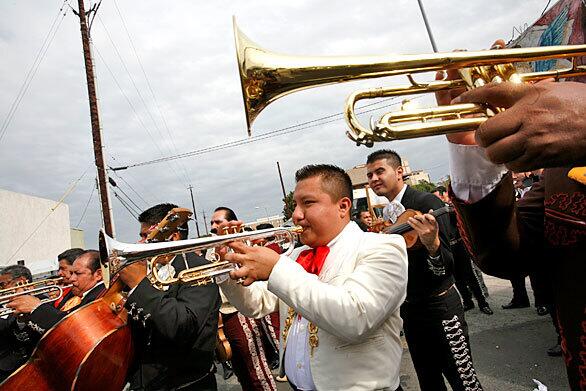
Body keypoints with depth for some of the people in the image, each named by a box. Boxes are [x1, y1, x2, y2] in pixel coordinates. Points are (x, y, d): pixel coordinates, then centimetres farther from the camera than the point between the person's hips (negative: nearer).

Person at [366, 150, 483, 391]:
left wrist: (432, 244, -44)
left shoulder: (427, 203, -17)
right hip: (409, 308, 7)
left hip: (439, 306, -7)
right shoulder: (385, 214, 5)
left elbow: (447, 267, -25)